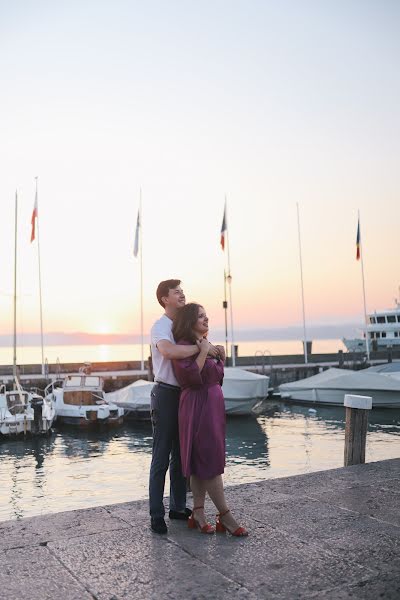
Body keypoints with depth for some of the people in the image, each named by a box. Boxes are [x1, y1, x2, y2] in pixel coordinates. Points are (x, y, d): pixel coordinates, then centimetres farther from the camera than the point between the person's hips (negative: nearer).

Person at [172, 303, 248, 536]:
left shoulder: (205, 344, 15)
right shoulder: (183, 346, -11)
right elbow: (189, 376, -25)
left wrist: (220, 356, 10)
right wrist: (203, 352, -20)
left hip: (213, 403, 10)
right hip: (197, 406, -9)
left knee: (202, 463, 11)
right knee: (210, 462, -4)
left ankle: (198, 514, 18)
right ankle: (225, 516, 4)